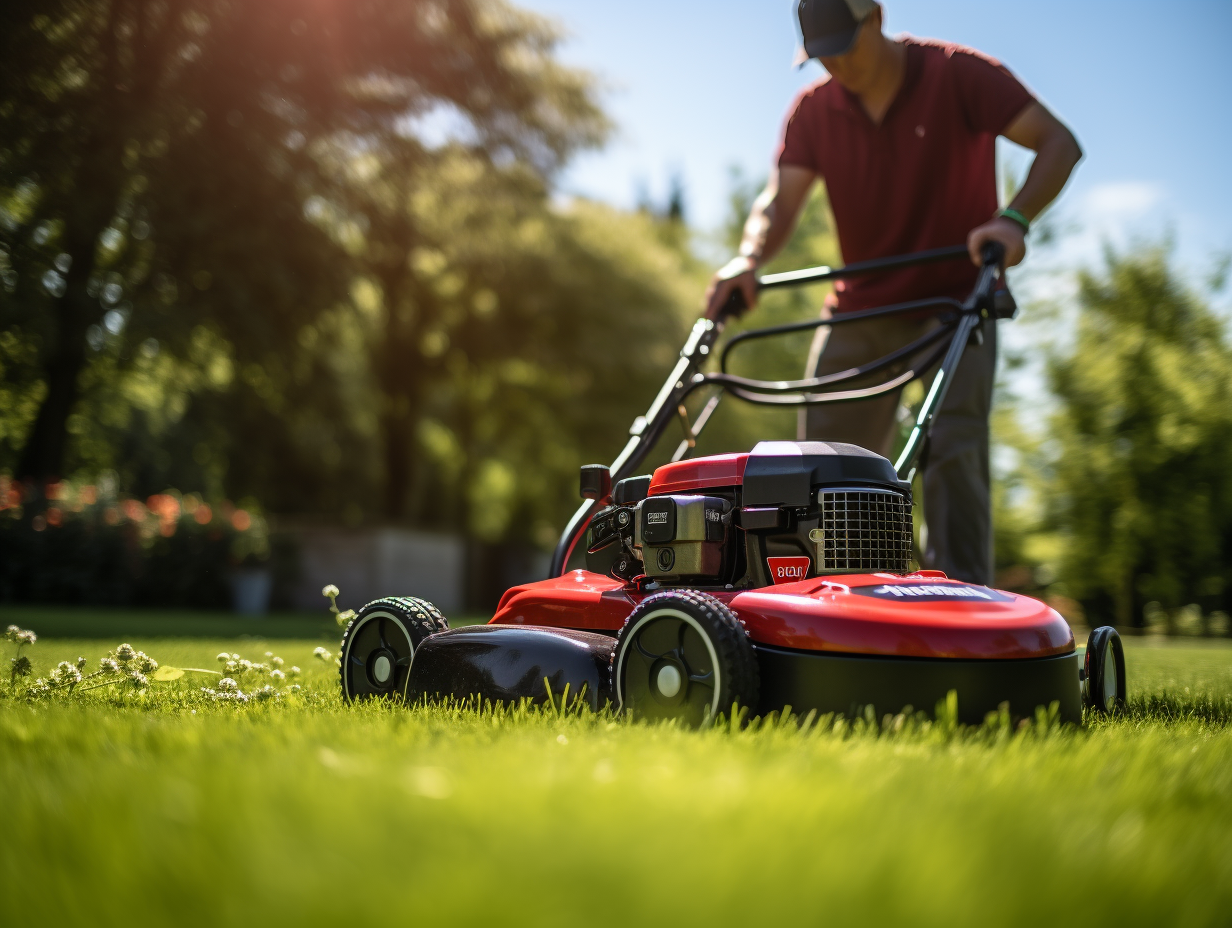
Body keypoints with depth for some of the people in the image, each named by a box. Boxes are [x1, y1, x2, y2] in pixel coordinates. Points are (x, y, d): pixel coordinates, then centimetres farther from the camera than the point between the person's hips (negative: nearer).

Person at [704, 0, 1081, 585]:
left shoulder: (959, 75, -9)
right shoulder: (813, 109, 2)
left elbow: (1059, 143, -13)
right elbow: (781, 197, -8)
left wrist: (1013, 219, -30)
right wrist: (749, 258, -29)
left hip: (955, 296, -4)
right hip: (860, 307, 4)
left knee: (950, 441, -22)